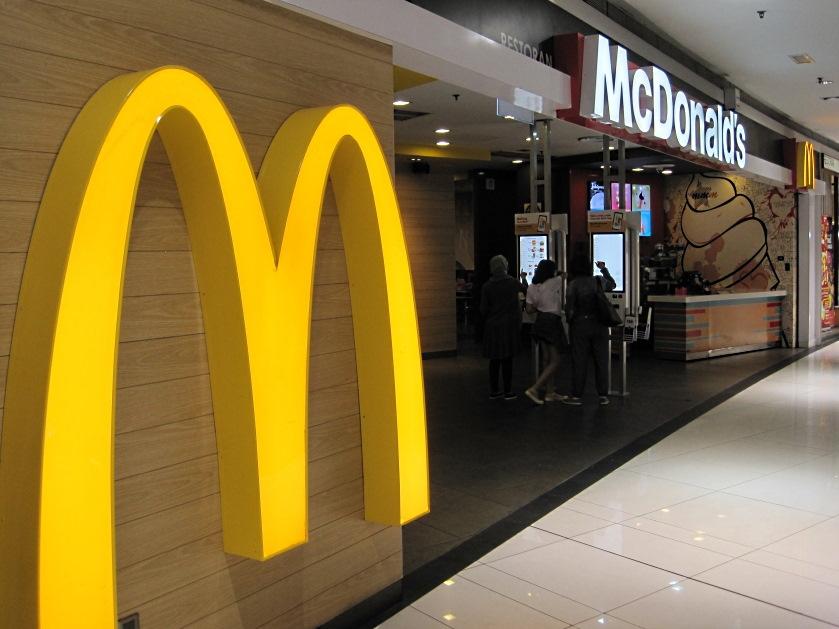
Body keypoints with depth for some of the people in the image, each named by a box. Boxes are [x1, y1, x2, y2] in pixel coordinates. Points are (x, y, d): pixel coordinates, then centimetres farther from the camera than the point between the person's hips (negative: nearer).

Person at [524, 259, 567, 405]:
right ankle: (534, 389, -11)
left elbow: (529, 309, 3)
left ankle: (550, 393, 21)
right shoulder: (556, 282, -11)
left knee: (548, 359, 15)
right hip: (553, 323, -7)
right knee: (555, 361, -1)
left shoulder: (532, 287, 3)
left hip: (540, 323, 7)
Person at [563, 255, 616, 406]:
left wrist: (570, 320, 7)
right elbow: (612, 284, 22)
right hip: (599, 325, 3)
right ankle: (603, 395, 12)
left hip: (580, 325, -3)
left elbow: (569, 307, -9)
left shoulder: (573, 284, -9)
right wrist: (604, 269, 26)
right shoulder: (599, 281, 1)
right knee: (601, 360, 8)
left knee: (579, 361, 3)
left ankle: (577, 396, 8)